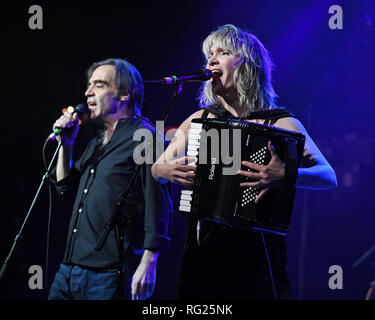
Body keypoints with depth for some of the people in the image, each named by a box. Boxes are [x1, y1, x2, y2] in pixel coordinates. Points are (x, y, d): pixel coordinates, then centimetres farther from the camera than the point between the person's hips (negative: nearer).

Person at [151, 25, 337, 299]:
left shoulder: (280, 123, -2)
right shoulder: (199, 119, 10)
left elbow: (328, 177, -12)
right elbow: (155, 168, 18)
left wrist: (285, 175, -30)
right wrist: (165, 170, -6)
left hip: (254, 254, -3)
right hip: (201, 249, 4)